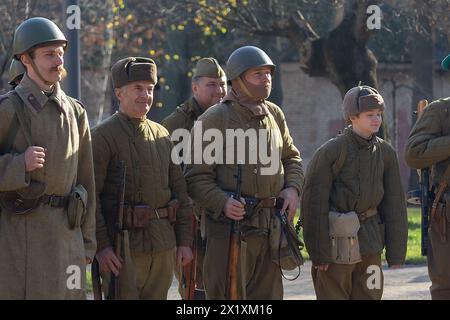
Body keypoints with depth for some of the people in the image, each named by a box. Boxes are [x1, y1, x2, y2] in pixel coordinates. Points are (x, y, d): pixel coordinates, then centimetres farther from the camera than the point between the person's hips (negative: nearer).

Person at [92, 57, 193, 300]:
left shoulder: (162, 135, 14)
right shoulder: (103, 136, -6)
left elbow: (179, 190, 16)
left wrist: (184, 241, 10)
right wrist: (101, 246, -18)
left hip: (164, 244, 6)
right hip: (123, 247, -6)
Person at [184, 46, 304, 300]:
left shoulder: (274, 114, 13)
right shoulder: (214, 119, -6)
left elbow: (291, 157, 25)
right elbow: (196, 176, -8)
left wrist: (293, 188, 5)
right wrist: (222, 203, -23)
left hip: (270, 228, 6)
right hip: (230, 224, -6)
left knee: (269, 293, 11)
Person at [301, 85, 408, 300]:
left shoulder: (386, 153, 4)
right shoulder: (330, 152, -12)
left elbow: (394, 202, 7)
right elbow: (314, 201, -11)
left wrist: (396, 251, 4)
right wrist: (318, 253, -13)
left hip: (369, 240, 5)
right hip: (337, 241, -5)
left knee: (369, 295, 7)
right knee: (333, 296, 1)